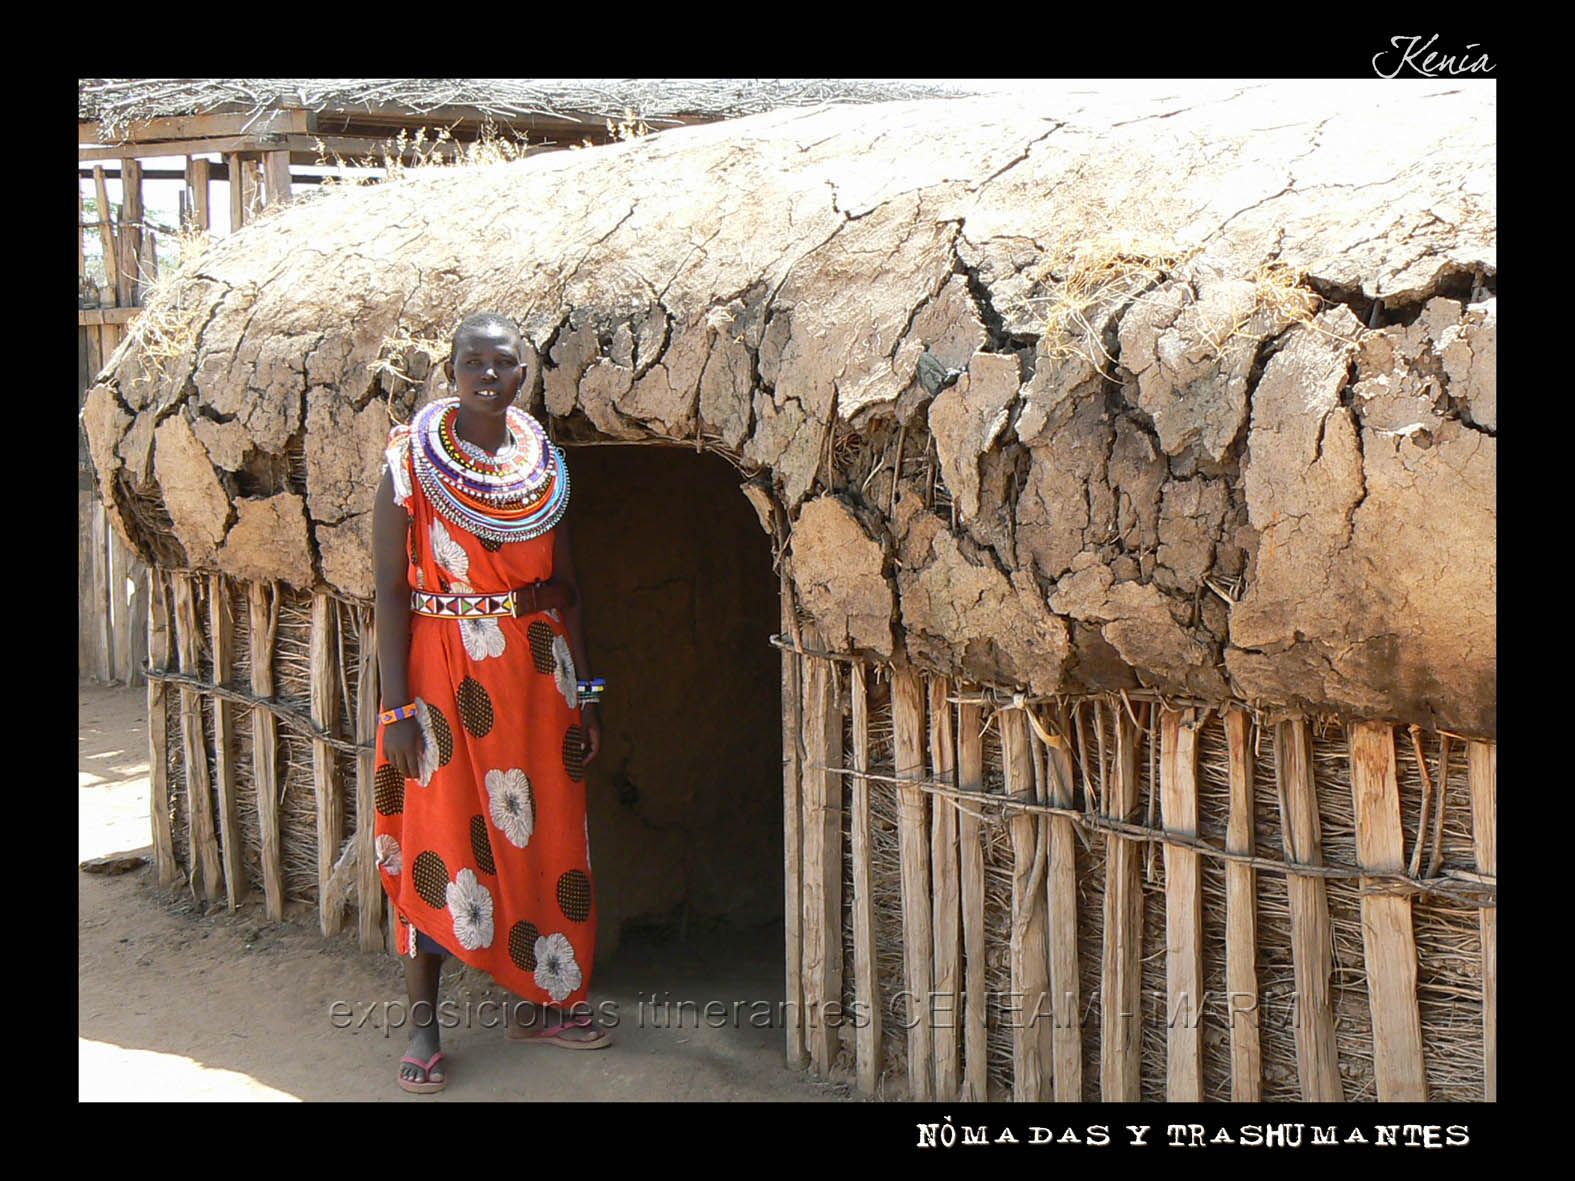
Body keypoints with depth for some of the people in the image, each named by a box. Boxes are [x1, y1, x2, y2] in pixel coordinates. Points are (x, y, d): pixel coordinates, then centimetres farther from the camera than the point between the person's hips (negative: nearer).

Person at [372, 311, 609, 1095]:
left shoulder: (544, 463, 6)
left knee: (541, 831, 9)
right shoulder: (412, 459, -6)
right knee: (437, 839, -1)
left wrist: (583, 692, 7)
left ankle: (537, 997, 25)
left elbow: (566, 584, 10)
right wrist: (397, 706, -15)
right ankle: (422, 1024, 10)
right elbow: (390, 589, -9)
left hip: (536, 669, 4)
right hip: (443, 668, -4)